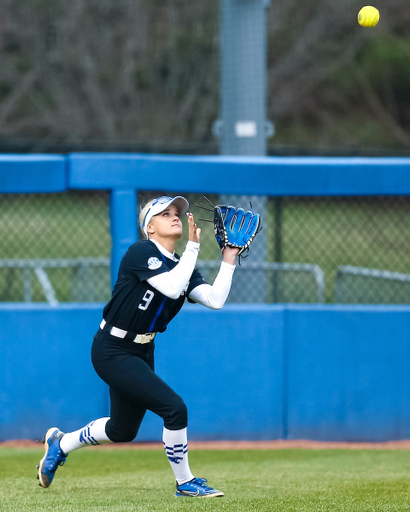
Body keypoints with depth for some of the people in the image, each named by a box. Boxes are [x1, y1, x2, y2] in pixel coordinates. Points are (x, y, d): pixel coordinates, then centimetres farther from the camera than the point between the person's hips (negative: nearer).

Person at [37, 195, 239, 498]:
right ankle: (185, 483, 0)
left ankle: (61, 444, 42)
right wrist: (193, 246, -25)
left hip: (142, 353, 9)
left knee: (124, 430, 19)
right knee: (174, 408, -16)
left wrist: (229, 257, -8)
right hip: (112, 352, -9)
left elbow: (215, 300, -6)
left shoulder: (180, 265, 6)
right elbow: (172, 288, -31)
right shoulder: (141, 252, -17)